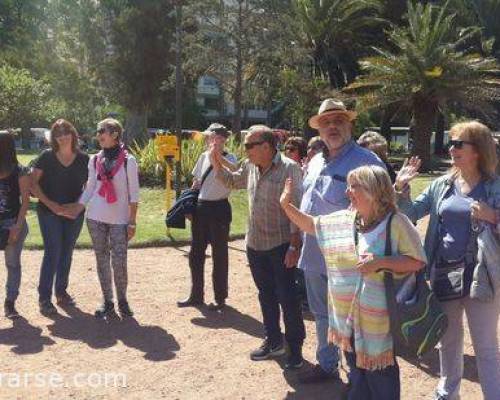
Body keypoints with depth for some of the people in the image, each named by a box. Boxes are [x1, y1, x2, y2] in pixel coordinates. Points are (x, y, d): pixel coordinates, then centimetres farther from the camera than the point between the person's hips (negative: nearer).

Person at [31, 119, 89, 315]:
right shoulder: (46, 157, -5)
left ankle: (61, 292, 27)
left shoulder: (83, 159, 0)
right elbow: (33, 183, -7)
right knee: (53, 253, -8)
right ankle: (44, 297, 1)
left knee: (66, 254, 12)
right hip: (49, 213, -3)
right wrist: (50, 203, -15)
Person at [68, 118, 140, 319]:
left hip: (120, 220, -4)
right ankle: (107, 302, 18)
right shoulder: (95, 160, 8)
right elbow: (90, 189, 11)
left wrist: (132, 221, -7)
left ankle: (122, 300, 13)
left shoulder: (128, 161, -4)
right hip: (96, 218, 4)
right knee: (102, 260, 8)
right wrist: (77, 208, -3)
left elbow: (133, 194, -4)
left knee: (119, 262, -7)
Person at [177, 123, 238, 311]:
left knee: (219, 255, 4)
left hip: (219, 208, -6)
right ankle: (196, 295, 27)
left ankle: (220, 297, 18)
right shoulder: (204, 156, 9)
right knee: (196, 253, 12)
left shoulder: (228, 158, -8)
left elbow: (235, 170, -33)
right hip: (200, 207, 6)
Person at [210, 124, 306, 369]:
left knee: (287, 298, 1)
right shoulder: (249, 167, 5)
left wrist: (294, 246, -18)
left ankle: (295, 348, 17)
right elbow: (232, 181, 25)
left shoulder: (289, 168, -16)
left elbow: (296, 210, -16)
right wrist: (216, 164, 8)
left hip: (281, 245, -7)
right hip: (255, 244, 7)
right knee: (266, 295, 17)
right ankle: (273, 341, 32)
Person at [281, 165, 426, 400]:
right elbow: (311, 225, 14)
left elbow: (418, 261, -14)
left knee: (380, 374, 8)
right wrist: (286, 204, 4)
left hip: (379, 317, -6)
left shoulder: (396, 222, -15)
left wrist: (381, 262, -25)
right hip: (349, 314, 6)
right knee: (356, 371, 22)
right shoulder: (344, 219, 3)